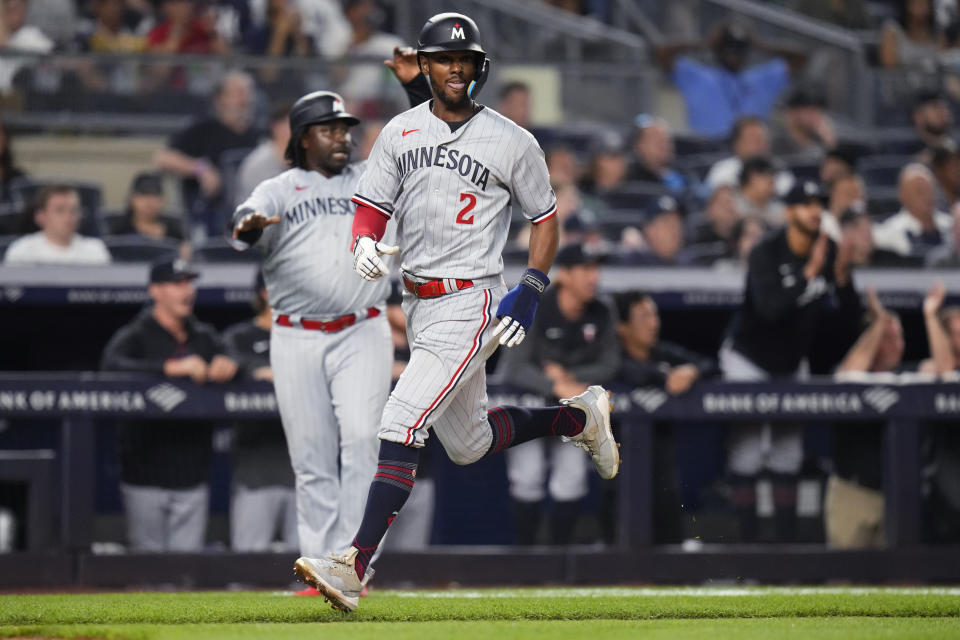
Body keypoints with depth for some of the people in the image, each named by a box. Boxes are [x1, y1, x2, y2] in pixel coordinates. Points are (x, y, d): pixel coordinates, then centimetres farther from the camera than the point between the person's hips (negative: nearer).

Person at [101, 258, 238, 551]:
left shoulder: (204, 337, 15)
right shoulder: (135, 336, -2)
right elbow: (111, 365, -21)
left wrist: (226, 366, -10)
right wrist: (171, 368, -29)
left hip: (192, 477, 4)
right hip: (147, 479, -4)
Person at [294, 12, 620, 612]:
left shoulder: (512, 142, -4)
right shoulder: (400, 132, 7)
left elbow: (545, 216, 6)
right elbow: (371, 205, 10)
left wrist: (533, 288, -6)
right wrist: (365, 243, -13)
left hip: (472, 303, -7)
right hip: (419, 305, 7)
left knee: (402, 424, -19)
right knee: (469, 444, 18)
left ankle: (355, 568, -24)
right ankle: (580, 416, 42)